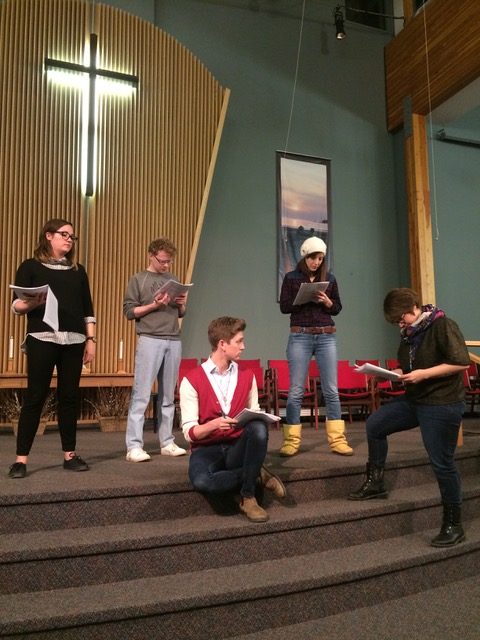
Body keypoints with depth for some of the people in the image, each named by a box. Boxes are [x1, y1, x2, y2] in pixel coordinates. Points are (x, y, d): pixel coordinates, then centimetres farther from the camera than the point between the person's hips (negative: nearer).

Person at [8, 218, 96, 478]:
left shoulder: (78, 271, 16)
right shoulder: (30, 267, 4)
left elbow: (87, 309, 14)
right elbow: (16, 305, -2)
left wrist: (91, 340, 7)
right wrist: (32, 303, -23)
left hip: (74, 340, 4)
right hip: (42, 339, -4)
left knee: (70, 396, 5)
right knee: (35, 396, -3)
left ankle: (70, 454, 13)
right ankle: (21, 459, 4)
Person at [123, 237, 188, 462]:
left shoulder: (174, 279, 18)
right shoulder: (138, 280, 4)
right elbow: (129, 311, -2)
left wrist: (182, 304, -1)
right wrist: (154, 305, -13)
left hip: (174, 341, 5)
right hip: (150, 340, -5)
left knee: (168, 396, 8)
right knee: (141, 395, -6)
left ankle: (167, 443, 14)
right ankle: (134, 446, -3)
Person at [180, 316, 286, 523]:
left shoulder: (247, 376, 7)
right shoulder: (192, 380, -7)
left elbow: (255, 416, 9)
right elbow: (189, 432, -10)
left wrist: (260, 420, -15)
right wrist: (214, 424, -29)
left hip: (238, 447, 3)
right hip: (207, 449, -2)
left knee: (258, 428, -31)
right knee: (201, 481, -37)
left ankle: (248, 497, -15)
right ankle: (256, 475, -9)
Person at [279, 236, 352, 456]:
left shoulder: (329, 279, 11)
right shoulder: (291, 278, 4)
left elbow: (338, 308, 12)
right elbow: (284, 306, -1)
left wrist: (327, 302, -8)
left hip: (326, 337, 2)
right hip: (300, 337, -2)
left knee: (331, 390, 0)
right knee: (296, 390, -1)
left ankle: (338, 440, 5)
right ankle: (291, 441, 6)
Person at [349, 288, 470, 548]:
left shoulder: (443, 325, -14)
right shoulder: (408, 334, 9)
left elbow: (461, 362, -20)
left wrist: (423, 374, -23)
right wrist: (398, 373, -2)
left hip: (442, 405, -8)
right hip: (414, 400, 8)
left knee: (442, 463, -2)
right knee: (374, 424, 3)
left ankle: (453, 525, 16)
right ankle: (375, 482, 19)